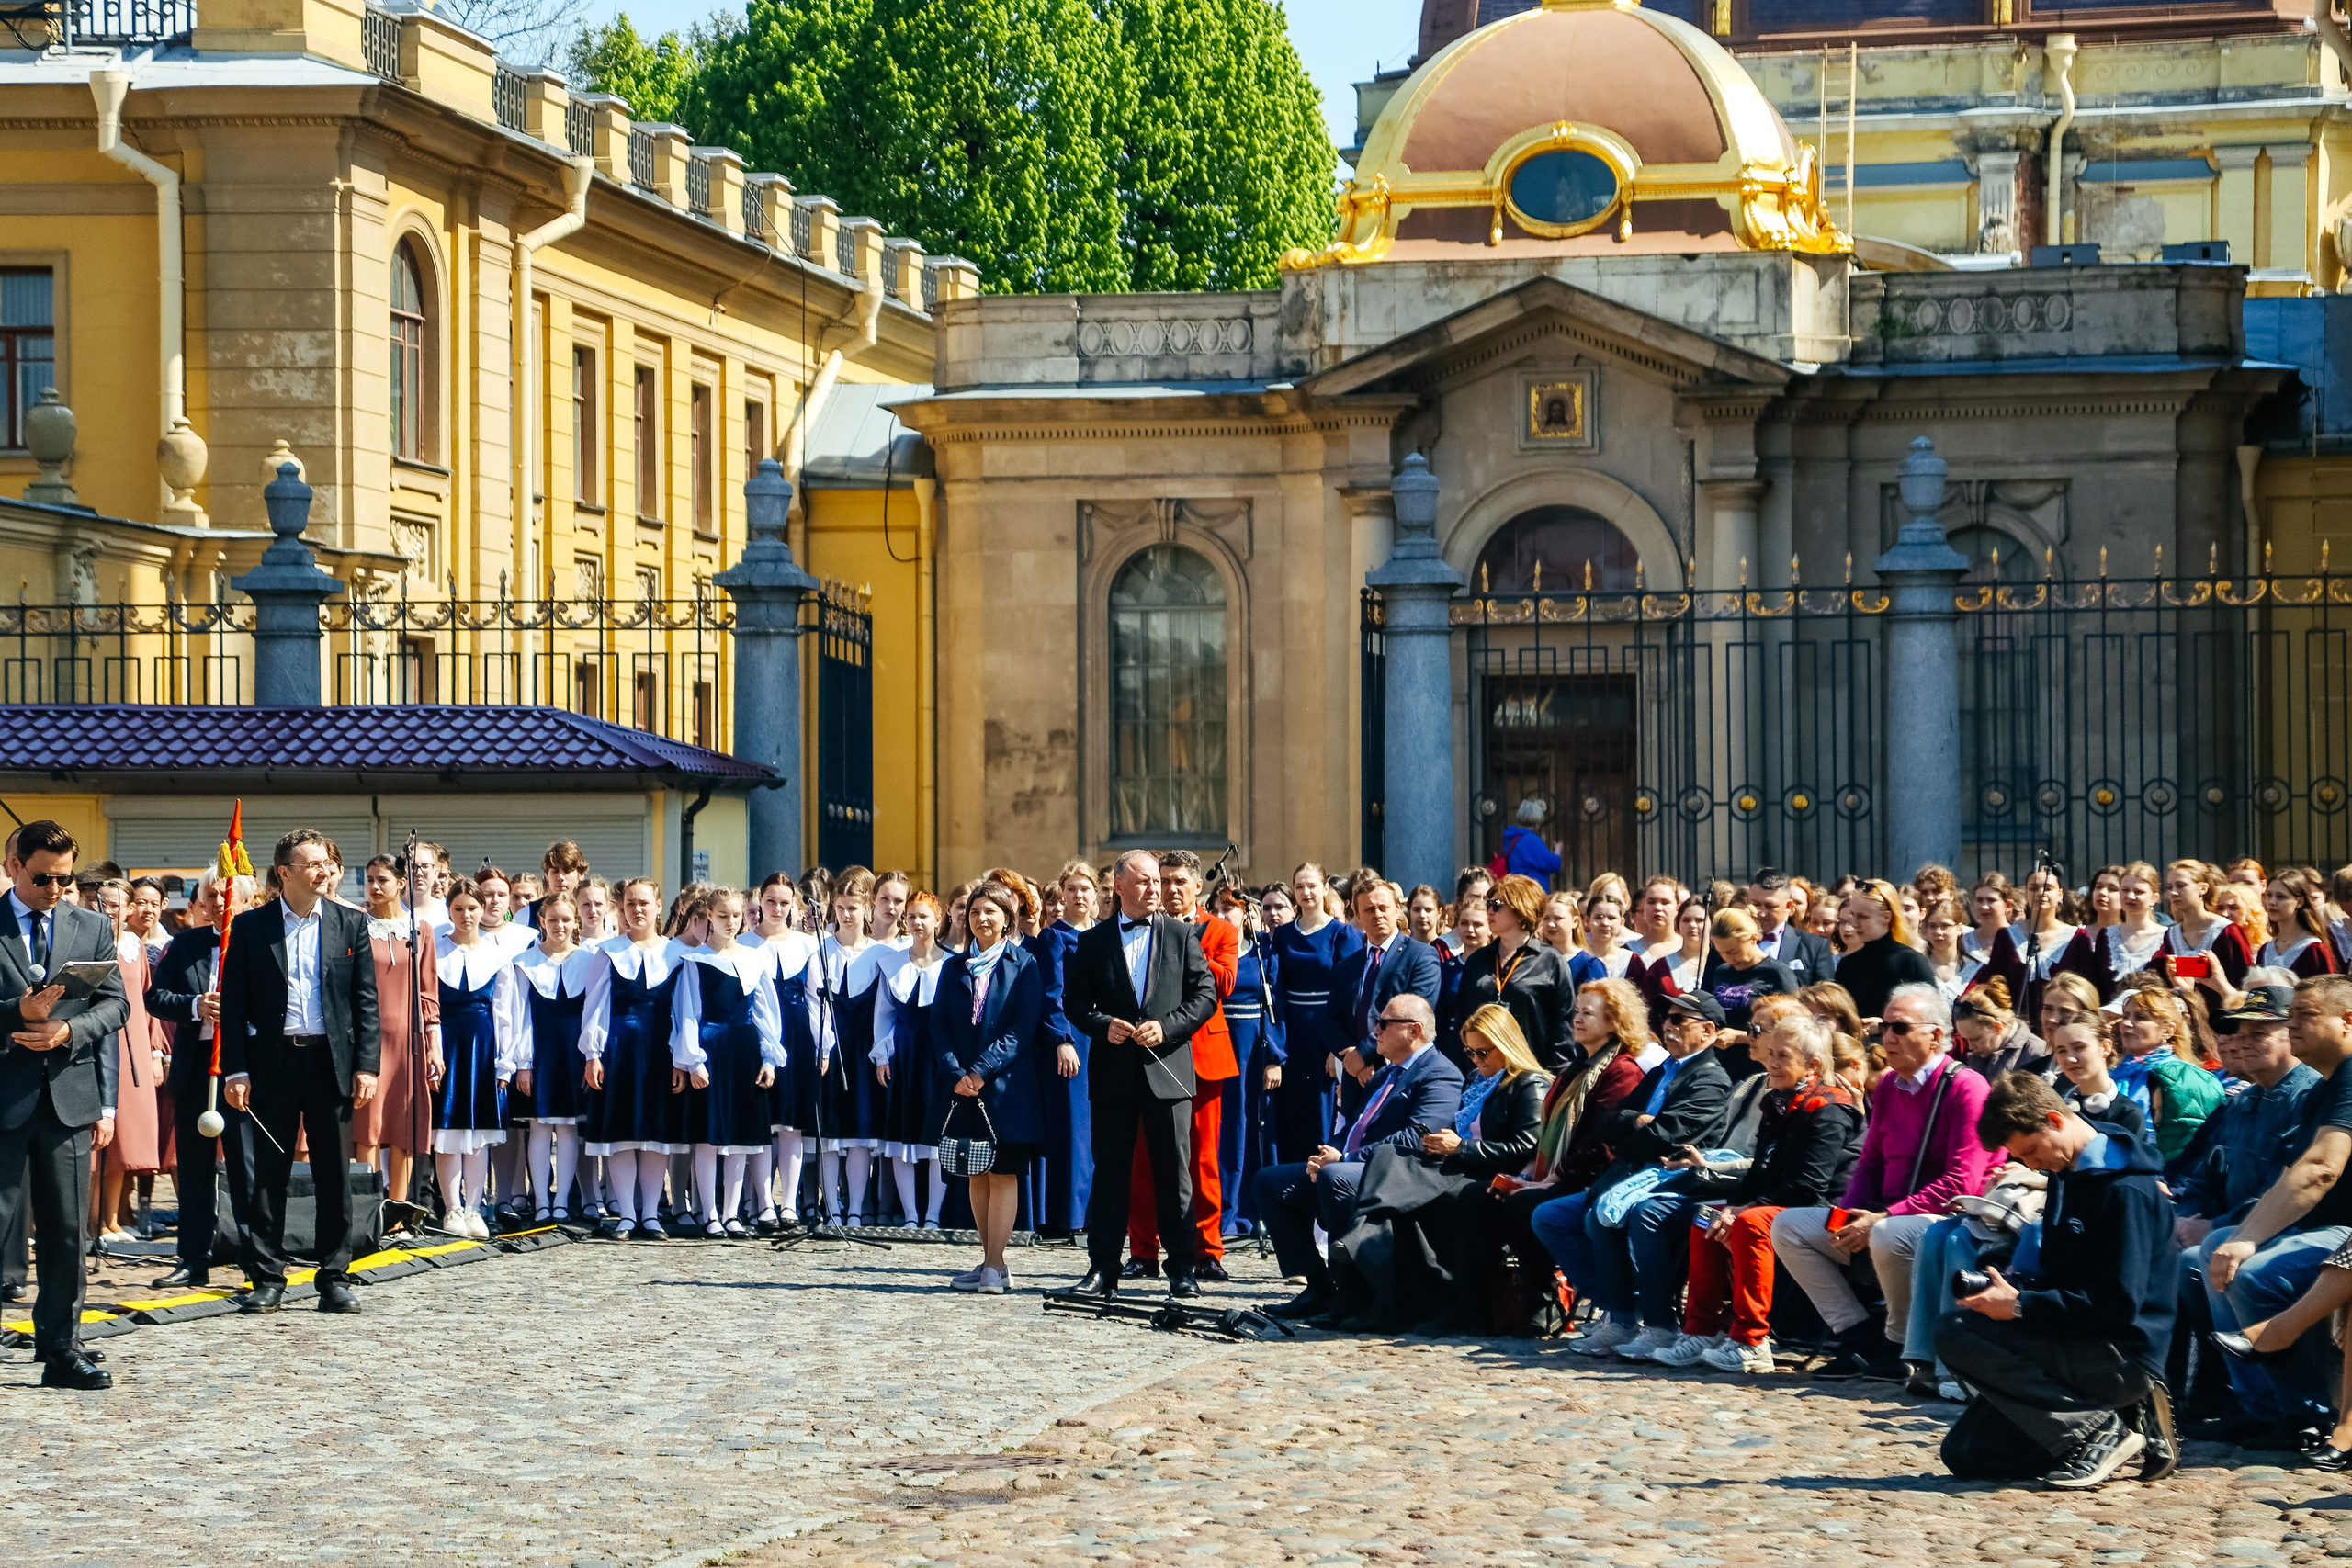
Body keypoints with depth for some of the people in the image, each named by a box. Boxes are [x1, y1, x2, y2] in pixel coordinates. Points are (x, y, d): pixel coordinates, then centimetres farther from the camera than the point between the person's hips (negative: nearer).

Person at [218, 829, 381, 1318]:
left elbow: (366, 1001, 6)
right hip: (273, 1060, -1)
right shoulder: (251, 927, 3)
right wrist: (235, 1071, -5)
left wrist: (367, 1066, -2)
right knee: (269, 1173, 3)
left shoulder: (351, 924, 6)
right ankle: (267, 1279, 10)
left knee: (334, 1175, 3)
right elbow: (233, 1004, 2)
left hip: (331, 1060, 1)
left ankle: (335, 1278, 10)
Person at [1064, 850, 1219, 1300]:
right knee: (1110, 1171, 4)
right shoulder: (1093, 941, 8)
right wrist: (1103, 1025, -11)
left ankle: (1182, 1268, 6)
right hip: (1113, 1072, 1)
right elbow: (1074, 1001, 8)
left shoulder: (1182, 934, 6)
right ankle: (1103, 1268, 9)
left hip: (1167, 1068, -1)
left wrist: (1166, 1027, -11)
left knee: (1174, 1172, 0)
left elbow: (1205, 994, 2)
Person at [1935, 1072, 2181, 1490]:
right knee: (1964, 1453, 7)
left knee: (1956, 1333, -23)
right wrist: (2009, 1286, -1)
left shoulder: (2124, 1189, -18)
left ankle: (2097, 1432, -19)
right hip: (2084, 1343, 10)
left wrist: (2020, 1306, -21)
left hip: (2123, 1356, -10)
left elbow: (2118, 1303, -23)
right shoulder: (2067, 1172, 12)